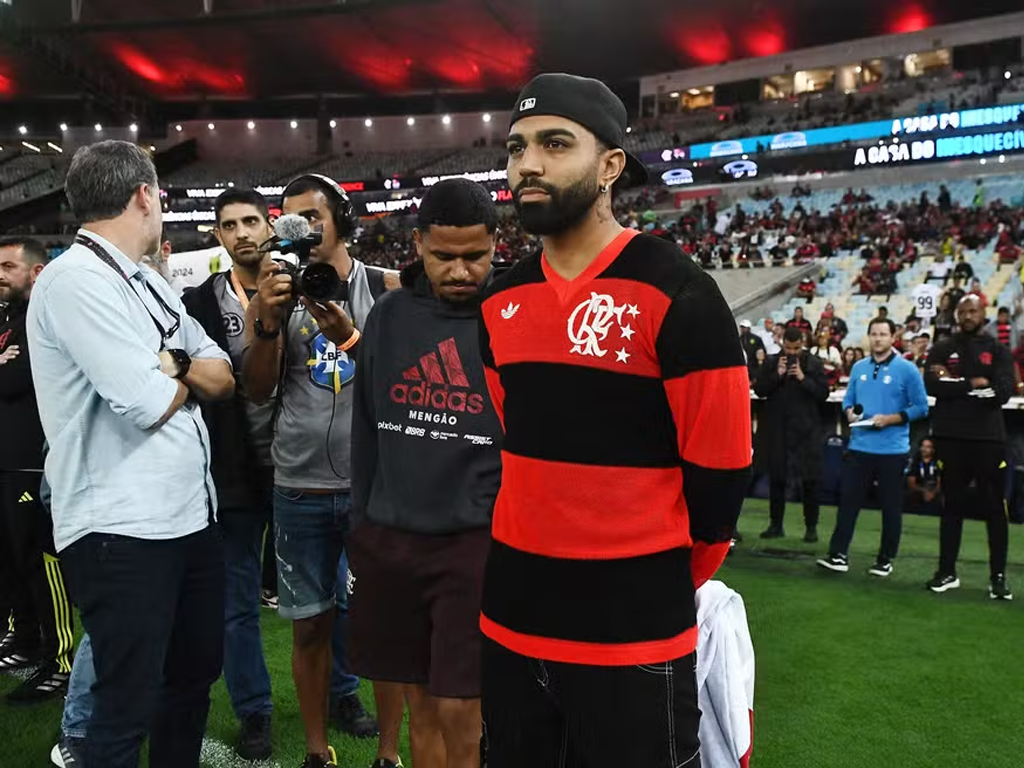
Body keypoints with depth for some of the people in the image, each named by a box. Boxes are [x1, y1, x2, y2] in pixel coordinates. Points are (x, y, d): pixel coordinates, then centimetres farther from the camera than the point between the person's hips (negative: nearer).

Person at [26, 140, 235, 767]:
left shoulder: (150, 283, 14)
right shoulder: (76, 280, -14)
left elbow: (225, 380, 11)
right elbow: (148, 404, -23)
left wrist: (170, 365, -10)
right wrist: (187, 374, -1)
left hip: (192, 517, 9)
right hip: (122, 532, -9)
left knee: (197, 674, 20)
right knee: (129, 708, 2)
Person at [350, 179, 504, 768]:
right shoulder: (388, 316, 6)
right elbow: (366, 431, 13)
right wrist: (364, 525, 14)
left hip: (477, 541, -4)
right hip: (390, 540, 4)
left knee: (461, 714, 1)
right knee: (422, 705, 14)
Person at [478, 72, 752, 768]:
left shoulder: (678, 295, -13)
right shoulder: (500, 303, 6)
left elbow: (718, 470, -8)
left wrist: (659, 588, 3)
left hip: (634, 633, -5)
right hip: (509, 618, 6)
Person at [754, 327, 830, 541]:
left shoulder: (814, 364, -1)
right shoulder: (772, 362, 4)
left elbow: (824, 393, -7)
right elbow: (759, 390, -1)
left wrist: (803, 378, -17)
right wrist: (777, 375, -13)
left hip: (806, 428, -2)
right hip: (777, 428, 2)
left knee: (810, 479, 3)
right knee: (777, 477, 8)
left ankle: (811, 527, 12)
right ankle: (776, 525, 18)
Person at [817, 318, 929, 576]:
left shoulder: (907, 369, -5)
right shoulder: (859, 368, 9)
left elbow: (920, 407, -6)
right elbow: (848, 400, 16)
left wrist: (889, 419, -16)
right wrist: (850, 413, -6)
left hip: (892, 450, -4)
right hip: (859, 446, 4)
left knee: (891, 506, 7)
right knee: (848, 500, 2)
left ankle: (885, 560, 17)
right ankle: (838, 555, 6)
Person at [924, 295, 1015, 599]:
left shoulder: (998, 351, 5)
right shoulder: (942, 349, 7)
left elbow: (1003, 391, -10)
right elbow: (931, 386, -9)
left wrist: (954, 384, -10)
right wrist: (973, 384, -13)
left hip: (988, 437, -1)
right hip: (951, 437, 1)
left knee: (994, 507, 2)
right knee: (953, 505, 10)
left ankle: (998, 576, 10)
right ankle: (947, 572, 17)